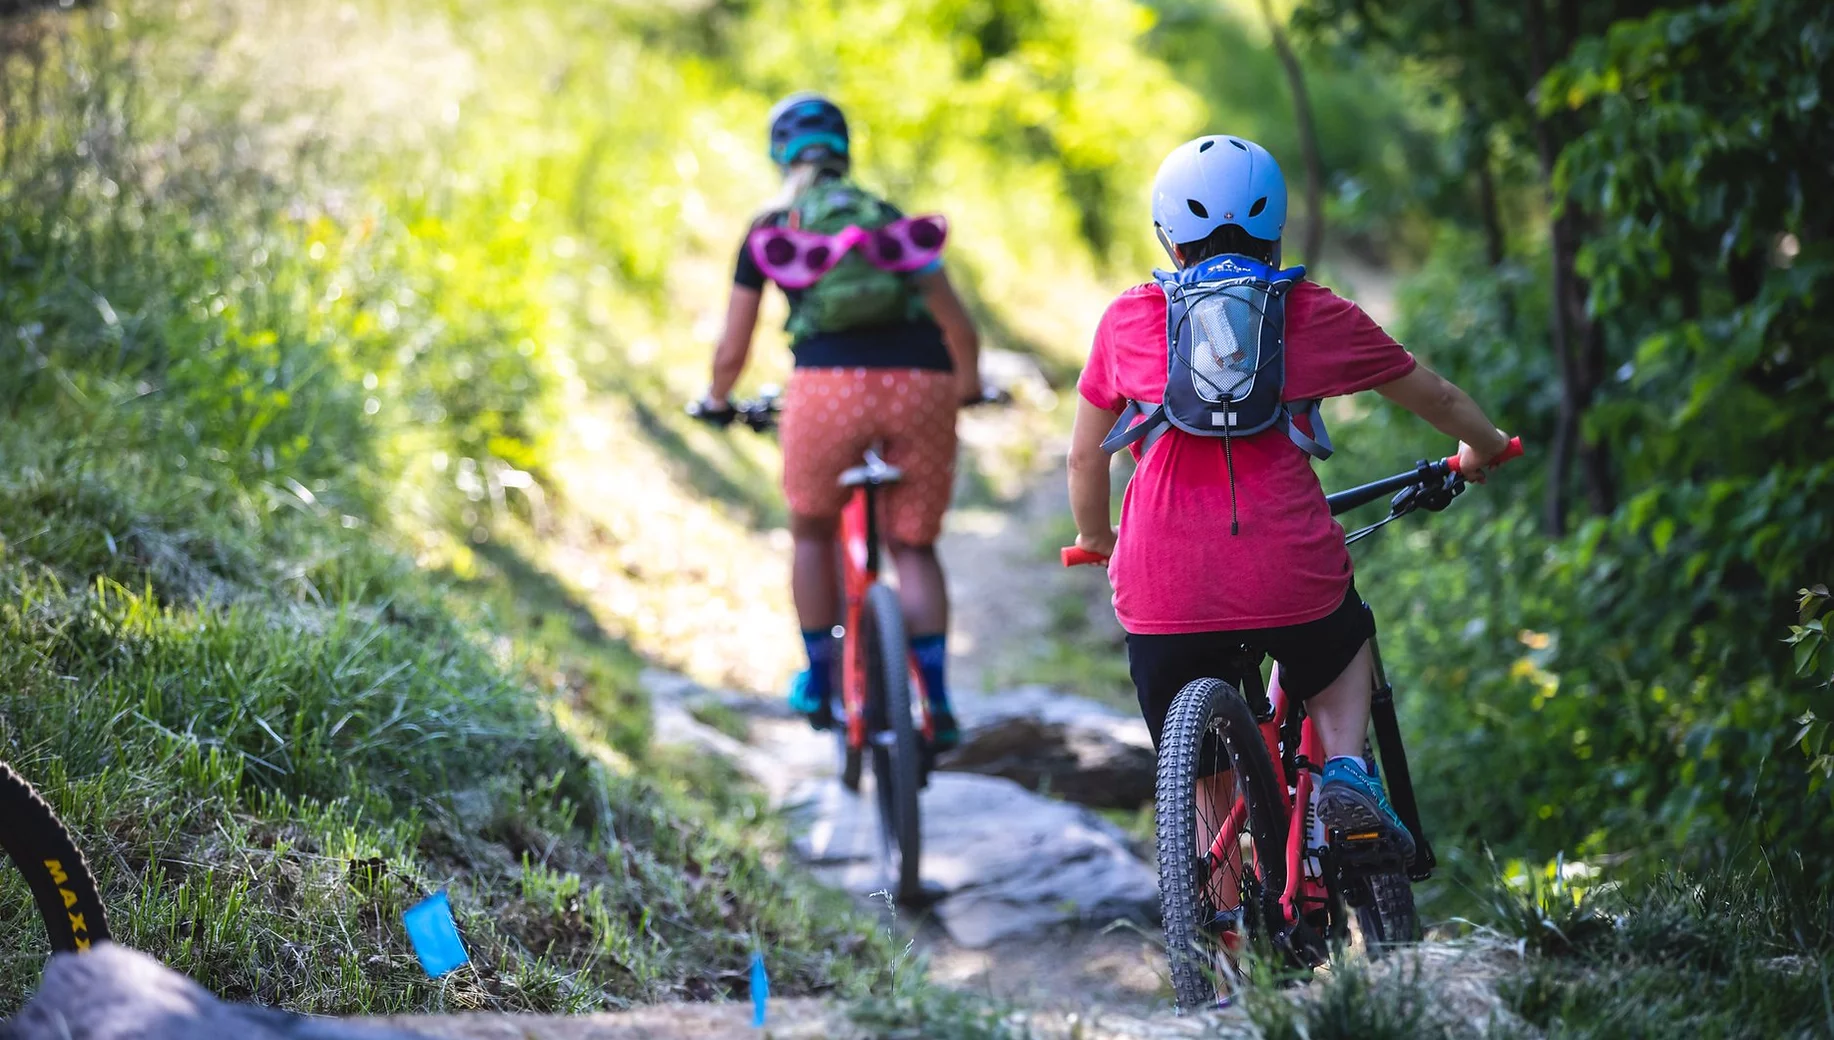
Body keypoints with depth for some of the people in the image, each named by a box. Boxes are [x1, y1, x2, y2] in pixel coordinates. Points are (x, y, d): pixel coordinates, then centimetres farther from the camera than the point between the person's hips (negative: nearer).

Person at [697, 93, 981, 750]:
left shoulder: (771, 229, 17)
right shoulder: (893, 218, 23)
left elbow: (733, 351, 18)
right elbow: (960, 329, 23)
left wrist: (717, 400, 38)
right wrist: (968, 386, 42)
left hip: (829, 385, -2)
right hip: (920, 386, 2)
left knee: (813, 532, 25)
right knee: (913, 547, 17)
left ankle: (819, 686, 32)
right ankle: (937, 702, 2)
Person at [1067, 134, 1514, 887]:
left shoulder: (1129, 320, 13)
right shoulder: (1315, 315, 12)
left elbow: (1085, 458, 22)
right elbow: (1434, 395, 25)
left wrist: (1096, 543, 41)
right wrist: (1483, 448, 46)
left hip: (1164, 592, 0)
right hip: (1289, 574, 0)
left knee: (1197, 774, 20)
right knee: (1343, 648, 33)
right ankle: (1346, 771, 9)